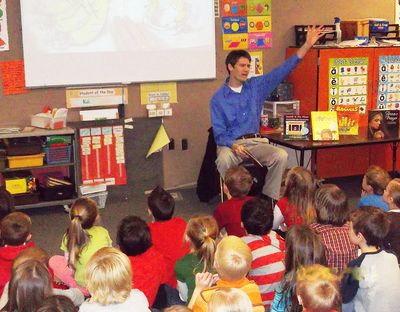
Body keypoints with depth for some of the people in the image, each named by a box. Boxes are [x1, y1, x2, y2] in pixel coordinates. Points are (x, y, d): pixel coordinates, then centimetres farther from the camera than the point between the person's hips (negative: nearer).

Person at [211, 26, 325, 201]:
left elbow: (283, 70, 5)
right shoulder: (218, 98, 1)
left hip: (255, 142, 3)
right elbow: (219, 132, -3)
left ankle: (269, 200, -15)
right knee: (224, 160, -38)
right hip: (230, 143, -3)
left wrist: (307, 44, -3)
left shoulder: (256, 86, 10)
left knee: (281, 156, -26)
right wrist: (233, 146, -26)